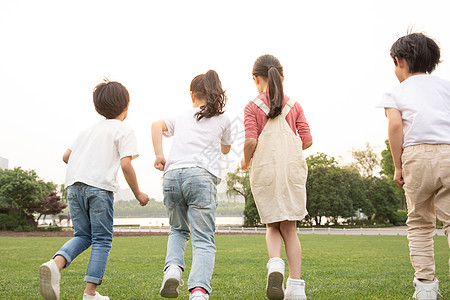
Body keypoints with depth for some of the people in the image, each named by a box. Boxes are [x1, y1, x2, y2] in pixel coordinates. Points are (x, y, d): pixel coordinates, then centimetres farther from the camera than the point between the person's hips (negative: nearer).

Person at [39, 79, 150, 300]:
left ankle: (56, 263, -13)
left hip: (73, 184, 6)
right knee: (102, 240, 4)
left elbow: (66, 156, 23)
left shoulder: (89, 130, 24)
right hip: (100, 186, -6)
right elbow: (126, 164, -7)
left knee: (83, 235, 15)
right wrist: (138, 193, 3)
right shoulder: (124, 132, 5)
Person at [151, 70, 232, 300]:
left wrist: (158, 155, 2)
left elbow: (157, 125, 4)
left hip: (172, 175, 3)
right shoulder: (222, 120, 19)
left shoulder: (181, 117, 23)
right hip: (200, 176, -2)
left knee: (178, 230, 23)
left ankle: (173, 266, -4)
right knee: (203, 241, -4)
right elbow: (225, 149, 35)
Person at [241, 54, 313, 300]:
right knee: (289, 228, 8)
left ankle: (275, 262, -17)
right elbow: (307, 140, 3)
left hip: (264, 170, -2)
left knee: (273, 226, 13)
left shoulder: (253, 106, 0)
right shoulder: (294, 106, 8)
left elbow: (250, 140, -11)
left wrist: (246, 160, 8)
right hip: (292, 169, 2)